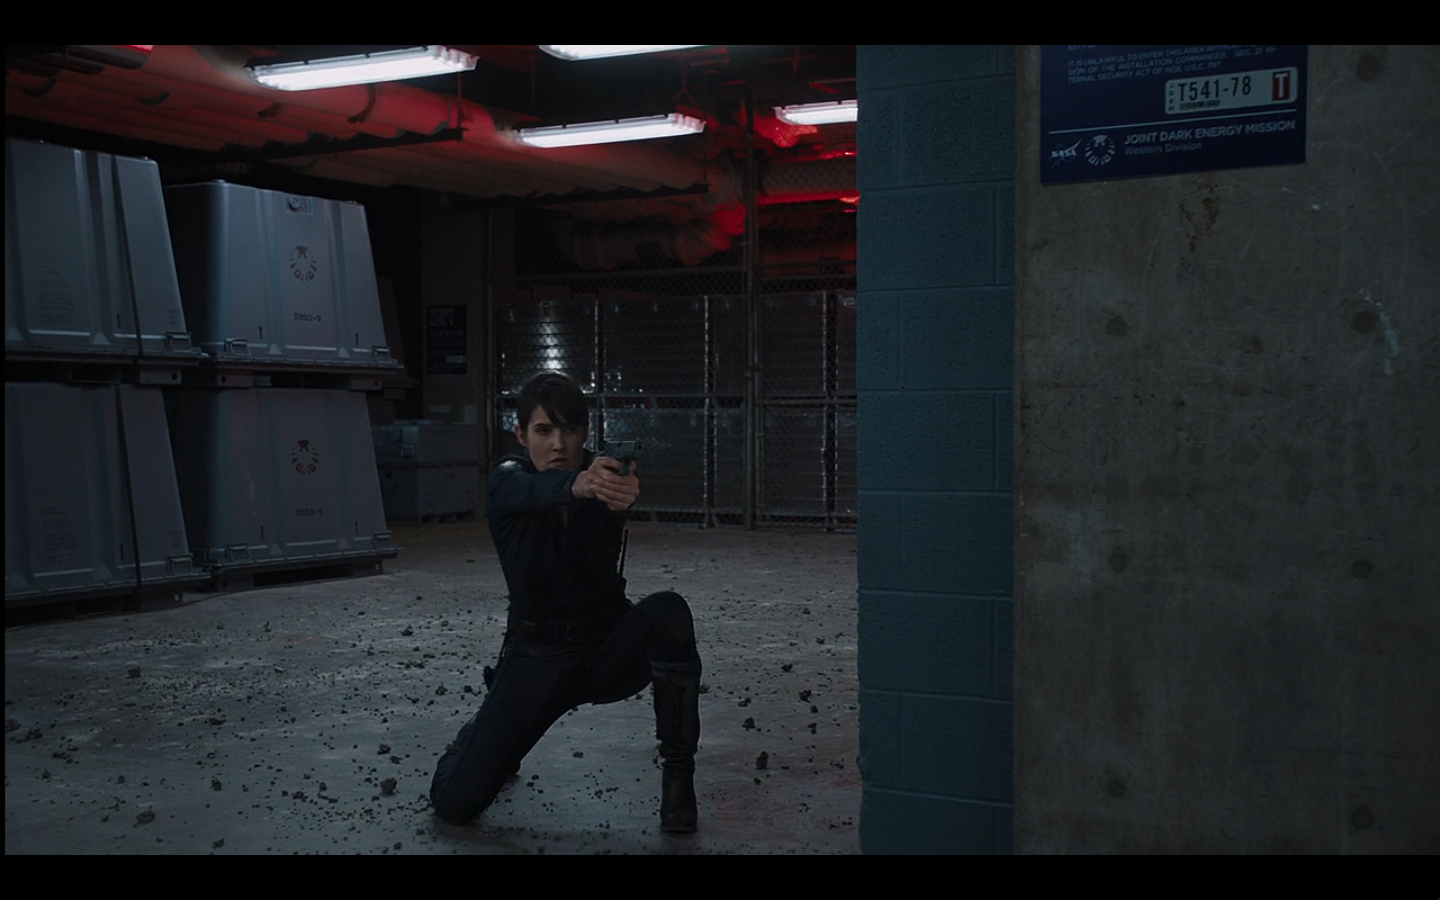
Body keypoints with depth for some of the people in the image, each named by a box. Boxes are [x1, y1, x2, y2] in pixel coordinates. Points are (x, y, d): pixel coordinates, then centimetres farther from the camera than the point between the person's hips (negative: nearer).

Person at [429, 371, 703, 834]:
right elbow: (536, 491, -40)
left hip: (608, 646, 0)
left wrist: (625, 490, -64)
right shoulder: (508, 480, -15)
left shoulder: (602, 473, -12)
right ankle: (483, 734, 29)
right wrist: (578, 485, -64)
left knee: (668, 612, -33)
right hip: (536, 657, 0)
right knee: (455, 801, -9)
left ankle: (677, 768, -15)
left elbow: (618, 492, -38)